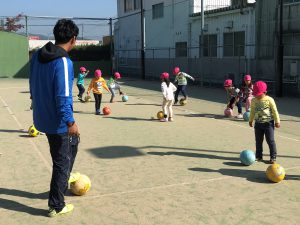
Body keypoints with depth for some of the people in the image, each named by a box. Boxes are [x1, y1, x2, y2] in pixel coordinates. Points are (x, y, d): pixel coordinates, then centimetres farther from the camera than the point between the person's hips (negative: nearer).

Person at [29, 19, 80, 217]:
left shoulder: (37, 56, 1)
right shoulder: (63, 62, -24)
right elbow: (63, 97, -25)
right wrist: (70, 122, -16)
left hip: (42, 118, 8)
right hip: (59, 122, -8)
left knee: (73, 140, 30)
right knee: (62, 162, 7)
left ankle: (65, 177, 46)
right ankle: (56, 206, 19)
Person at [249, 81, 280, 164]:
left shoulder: (269, 100, -10)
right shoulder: (253, 101, 1)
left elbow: (275, 111, -4)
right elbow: (252, 111, 14)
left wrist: (277, 121, -2)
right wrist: (250, 120, 19)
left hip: (268, 123, -4)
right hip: (258, 123, 4)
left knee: (270, 140, 0)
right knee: (258, 141, 10)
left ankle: (273, 157, 10)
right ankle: (258, 156, 21)